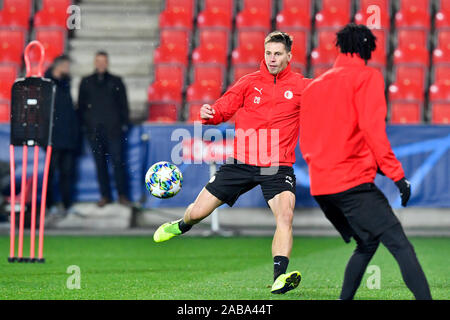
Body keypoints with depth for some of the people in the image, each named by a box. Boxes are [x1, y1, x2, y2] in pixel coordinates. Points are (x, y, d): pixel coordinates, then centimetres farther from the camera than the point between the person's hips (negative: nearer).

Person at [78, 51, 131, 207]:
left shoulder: (116, 81, 10)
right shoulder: (86, 82, 13)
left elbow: (123, 104, 10)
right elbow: (81, 105, 13)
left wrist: (124, 123, 2)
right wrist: (84, 124, 4)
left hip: (113, 128, -1)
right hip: (94, 129, 1)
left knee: (118, 161, -5)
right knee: (100, 163, 2)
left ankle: (122, 195, 2)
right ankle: (105, 195, 8)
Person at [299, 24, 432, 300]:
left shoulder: (314, 86, 18)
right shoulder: (367, 77, -1)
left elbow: (306, 142, 21)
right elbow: (372, 128, -12)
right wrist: (397, 174, -12)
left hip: (320, 187, 7)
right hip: (353, 182, -7)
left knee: (366, 243, 21)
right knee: (400, 245, -13)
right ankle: (424, 297, -28)